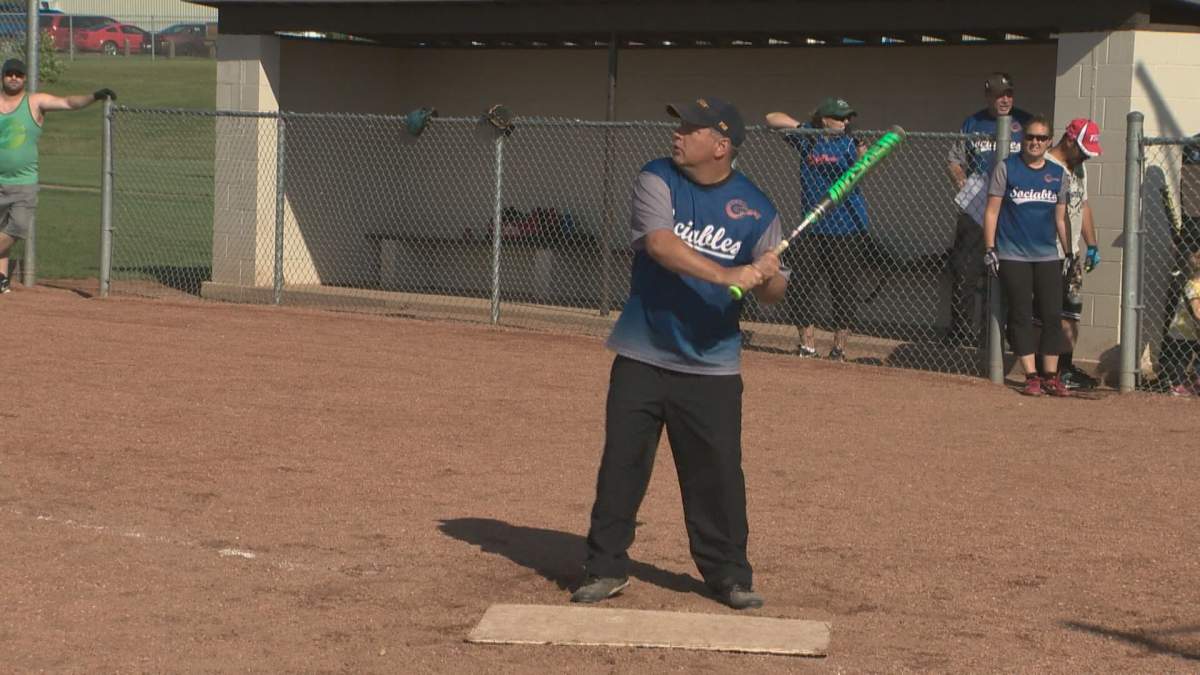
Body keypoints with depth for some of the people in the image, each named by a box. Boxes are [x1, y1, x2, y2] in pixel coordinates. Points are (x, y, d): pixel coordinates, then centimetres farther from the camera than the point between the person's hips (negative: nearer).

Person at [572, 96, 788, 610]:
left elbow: (772, 294, 3)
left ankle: (727, 572, 16)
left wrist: (768, 276, -22)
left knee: (718, 471, 1)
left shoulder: (755, 209, -2)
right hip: (642, 356, 0)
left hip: (712, 365, 0)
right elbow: (660, 244, -23)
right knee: (621, 463, 3)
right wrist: (727, 274, -35)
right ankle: (606, 567, 14)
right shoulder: (656, 181, -5)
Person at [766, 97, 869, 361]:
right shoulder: (806, 137, 3)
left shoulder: (849, 142, -4)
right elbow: (772, 119, 5)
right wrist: (800, 126, -8)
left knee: (843, 289, 0)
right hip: (811, 227, 3)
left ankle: (839, 349, 13)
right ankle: (808, 346, 17)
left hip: (846, 228, -3)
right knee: (799, 285, 4)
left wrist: (863, 149, -40)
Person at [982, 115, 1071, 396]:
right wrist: (990, 249, -8)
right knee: (1021, 316, -1)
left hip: (1048, 256, 3)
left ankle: (1052, 377, 6)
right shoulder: (1006, 168, -1)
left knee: (1052, 316, 0)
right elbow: (992, 211, -1)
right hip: (1013, 256, -3)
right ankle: (1031, 376, 3)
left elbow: (1061, 218, 15)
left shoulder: (1058, 174, 9)